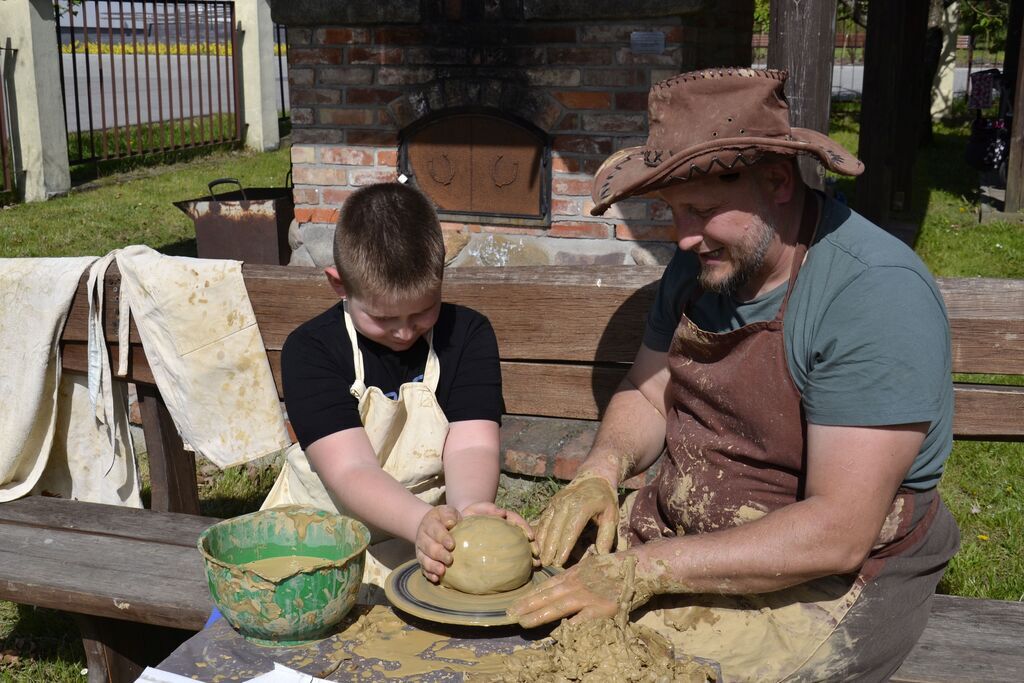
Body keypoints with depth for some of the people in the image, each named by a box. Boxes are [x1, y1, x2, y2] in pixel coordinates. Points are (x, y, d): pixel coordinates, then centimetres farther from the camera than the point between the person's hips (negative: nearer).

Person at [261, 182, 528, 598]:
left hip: (438, 547, 3)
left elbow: (471, 445, -14)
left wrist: (470, 511, -37)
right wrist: (423, 521, -41)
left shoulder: (468, 335, -2)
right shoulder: (310, 349, -11)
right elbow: (350, 470, -22)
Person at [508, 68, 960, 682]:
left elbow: (839, 533, -26)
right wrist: (601, 471, -10)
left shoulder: (876, 292, -22)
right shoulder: (701, 263, 2)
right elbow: (645, 398, 12)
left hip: (825, 582, -6)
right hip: (677, 534, 7)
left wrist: (646, 569, -27)